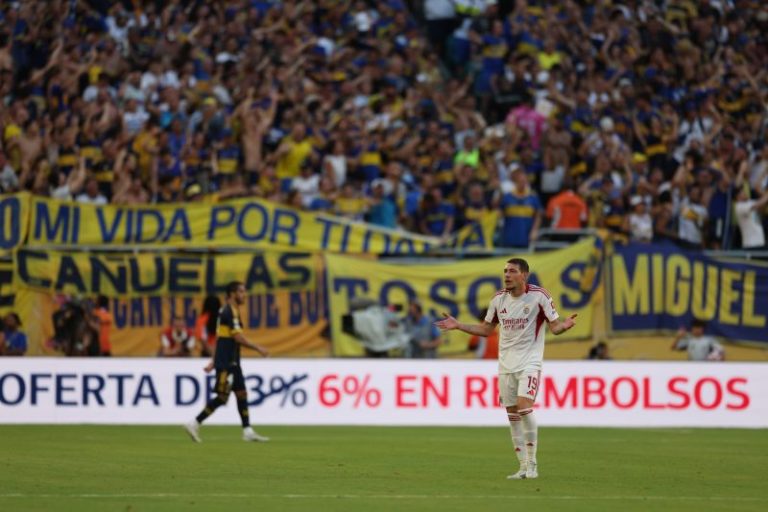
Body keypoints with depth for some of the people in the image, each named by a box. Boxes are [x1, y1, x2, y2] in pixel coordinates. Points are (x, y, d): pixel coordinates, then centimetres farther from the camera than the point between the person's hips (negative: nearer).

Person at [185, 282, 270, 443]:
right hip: (226, 364, -10)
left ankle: (248, 431, 8)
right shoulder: (230, 312, -15)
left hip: (231, 363, 10)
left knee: (242, 394, 8)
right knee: (222, 397, -8)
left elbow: (220, 338, 18)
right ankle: (194, 424, -5)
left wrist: (213, 361, 20)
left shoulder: (226, 311, 15)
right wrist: (258, 348, -12)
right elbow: (238, 338, -20)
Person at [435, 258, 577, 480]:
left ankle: (532, 463, -9)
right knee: (512, 415, 3)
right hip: (506, 365, 5)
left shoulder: (539, 296, -8)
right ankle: (524, 467, 11)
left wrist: (565, 325, -28)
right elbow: (486, 329, 16)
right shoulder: (498, 299, 6)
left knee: (524, 406, -21)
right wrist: (457, 325, 8)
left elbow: (555, 326, -6)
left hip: (529, 363, -5)